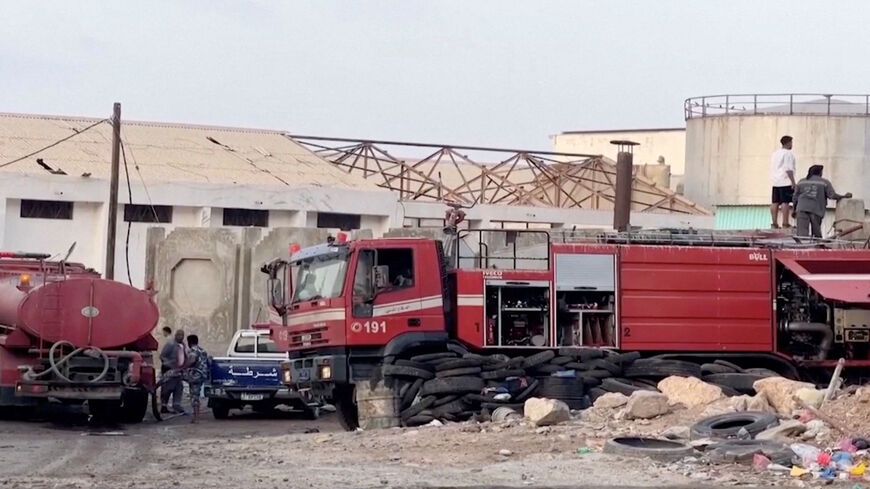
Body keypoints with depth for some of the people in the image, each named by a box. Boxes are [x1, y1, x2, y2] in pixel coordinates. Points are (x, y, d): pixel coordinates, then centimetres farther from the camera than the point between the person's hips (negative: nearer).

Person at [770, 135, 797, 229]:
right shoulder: (788, 153, -9)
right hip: (785, 182, -8)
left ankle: (774, 223, 7)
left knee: (775, 203, 6)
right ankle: (785, 224, -10)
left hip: (775, 182, 8)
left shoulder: (775, 153, 17)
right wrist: (793, 182, -15)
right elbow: (788, 169, -16)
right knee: (785, 202, -8)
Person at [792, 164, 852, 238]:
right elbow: (833, 195, -3)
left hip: (802, 209, 1)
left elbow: (795, 197, 16)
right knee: (817, 233, 9)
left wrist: (794, 210, 27)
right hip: (816, 210, -1)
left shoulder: (801, 182, 15)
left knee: (802, 232, -9)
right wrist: (845, 196, 12)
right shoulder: (825, 183, 7)